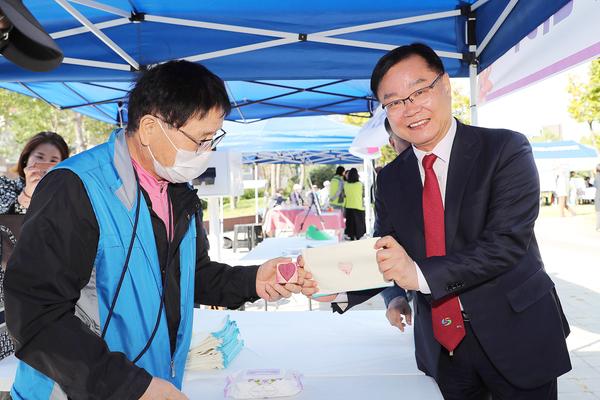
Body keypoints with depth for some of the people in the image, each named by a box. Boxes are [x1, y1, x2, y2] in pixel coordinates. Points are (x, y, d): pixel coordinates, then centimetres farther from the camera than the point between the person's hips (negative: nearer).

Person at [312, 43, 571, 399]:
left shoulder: (506, 149, -12)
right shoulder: (390, 179, 2)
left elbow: (508, 241, -22)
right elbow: (387, 258, 1)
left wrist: (421, 274, -28)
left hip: (515, 337, -3)